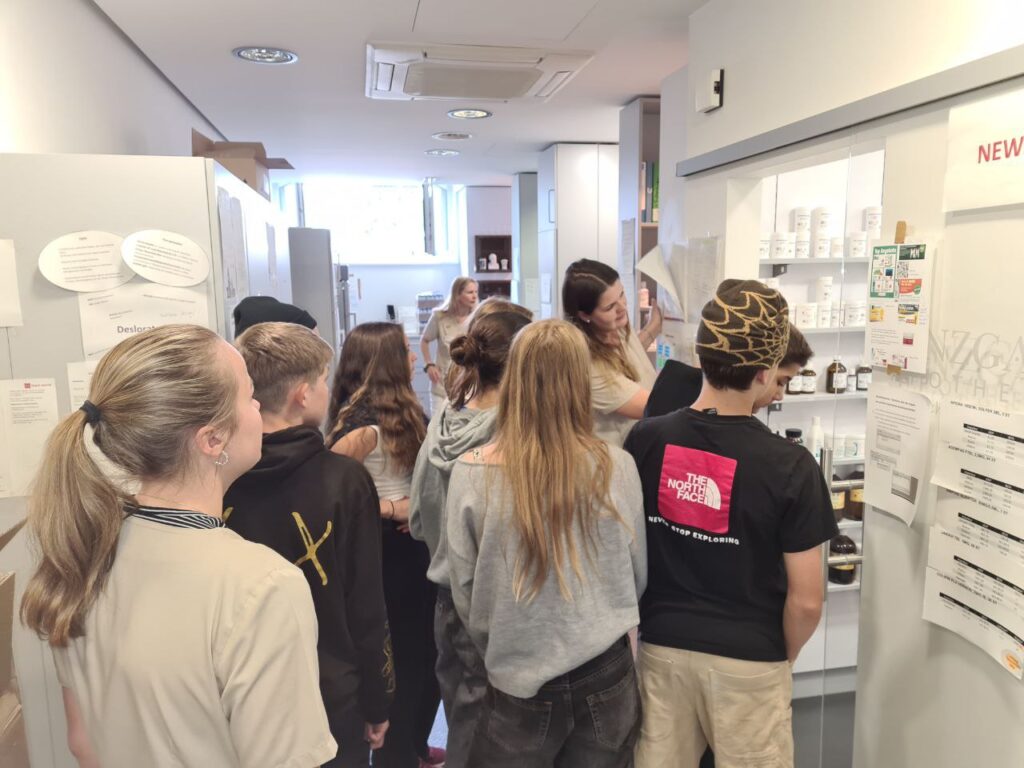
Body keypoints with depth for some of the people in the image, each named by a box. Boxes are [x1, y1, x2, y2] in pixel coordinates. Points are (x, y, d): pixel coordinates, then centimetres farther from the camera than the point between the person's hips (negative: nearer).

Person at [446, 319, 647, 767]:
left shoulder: (472, 473, -16)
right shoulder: (615, 468, -13)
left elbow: (464, 591, -5)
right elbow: (639, 575, 2)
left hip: (518, 682, -1)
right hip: (607, 673, 2)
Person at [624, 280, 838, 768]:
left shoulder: (645, 441, -9)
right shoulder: (789, 466, -18)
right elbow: (806, 600, -12)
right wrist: (783, 657, 7)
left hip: (662, 648, 3)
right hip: (748, 662, -2)